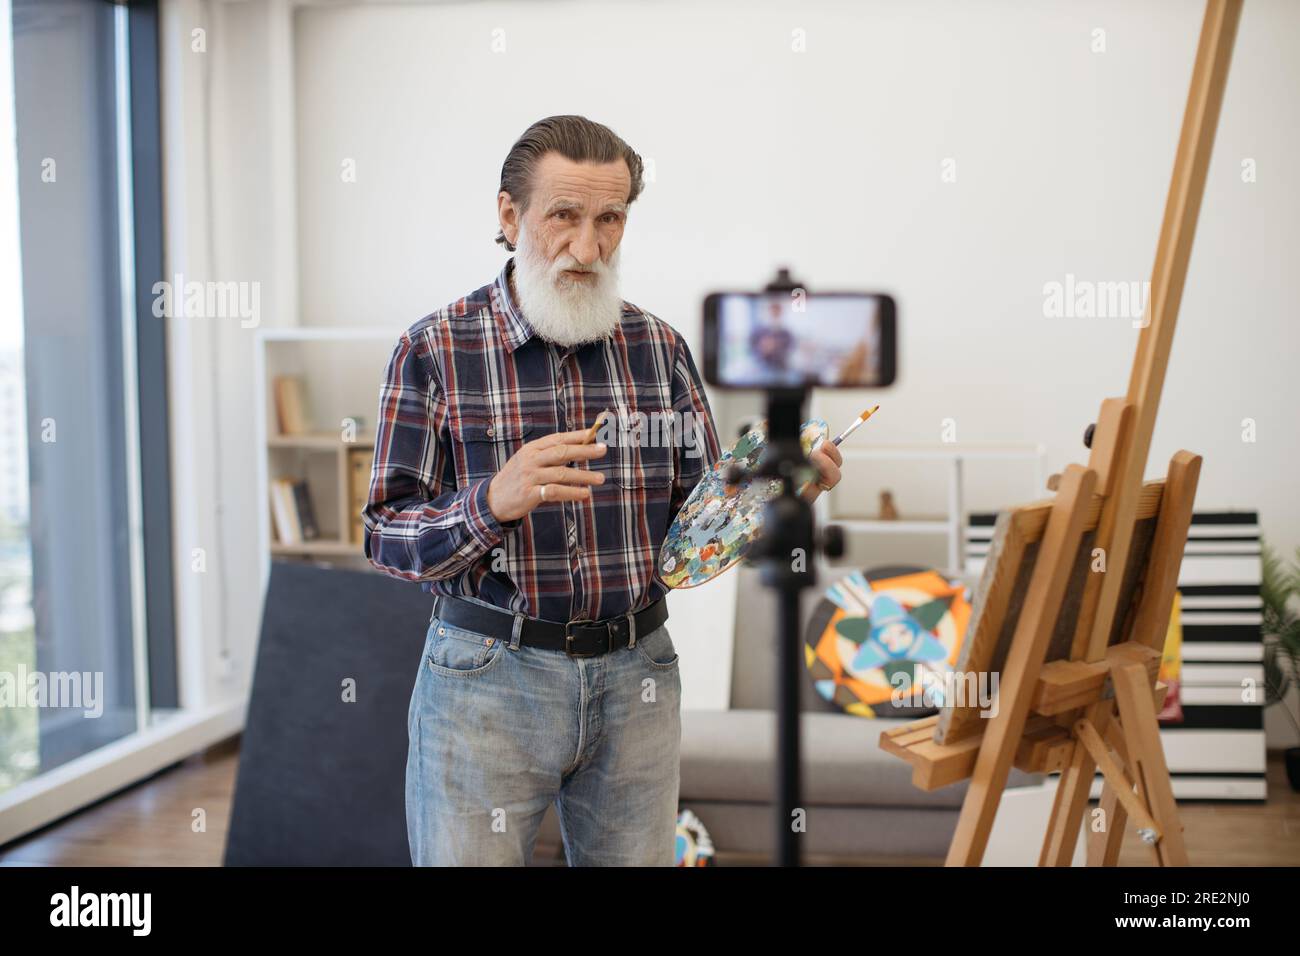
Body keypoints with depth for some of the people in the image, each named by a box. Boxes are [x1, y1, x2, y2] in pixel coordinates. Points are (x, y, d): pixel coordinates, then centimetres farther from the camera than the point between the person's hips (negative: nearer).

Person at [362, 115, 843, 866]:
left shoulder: (659, 347, 5)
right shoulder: (433, 350, -5)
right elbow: (388, 541, -8)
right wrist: (494, 502, -27)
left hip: (635, 676, 3)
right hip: (487, 675, -3)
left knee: (635, 858, 13)